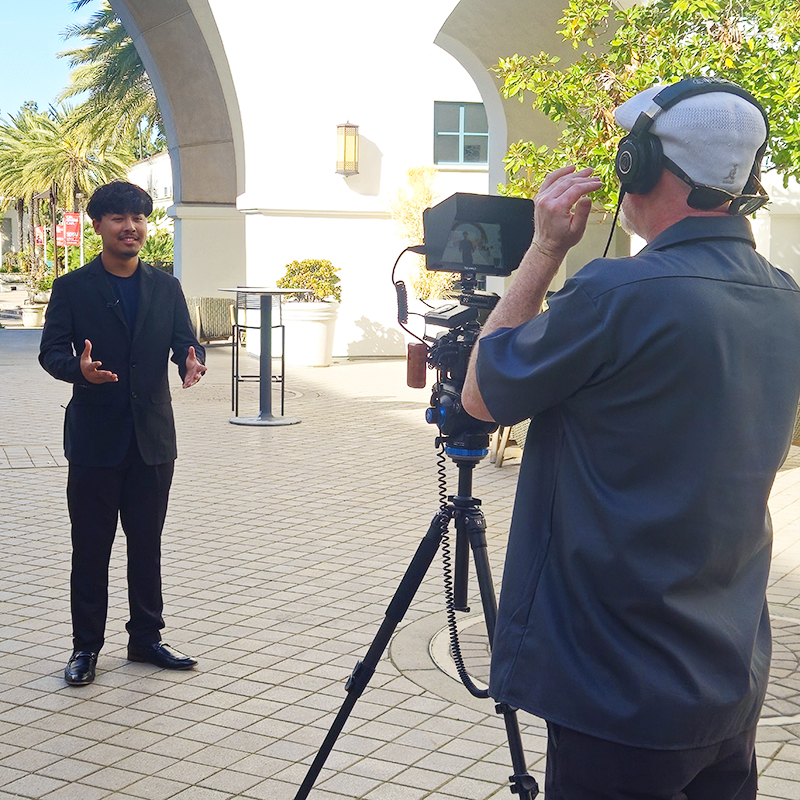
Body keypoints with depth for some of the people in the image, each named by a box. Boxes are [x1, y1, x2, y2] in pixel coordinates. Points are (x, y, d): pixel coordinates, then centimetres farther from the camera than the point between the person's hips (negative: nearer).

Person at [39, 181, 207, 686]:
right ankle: (86, 647, 15)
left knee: (147, 545, 11)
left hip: (152, 437, 3)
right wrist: (78, 368, -28)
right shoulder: (72, 288, 0)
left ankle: (147, 638, 24)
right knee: (91, 548, 4)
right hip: (95, 438, -3)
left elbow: (185, 340, 5)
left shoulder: (166, 288, 10)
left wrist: (193, 359, -20)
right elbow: (51, 350, -5)